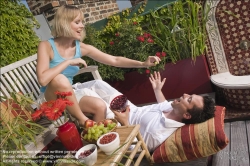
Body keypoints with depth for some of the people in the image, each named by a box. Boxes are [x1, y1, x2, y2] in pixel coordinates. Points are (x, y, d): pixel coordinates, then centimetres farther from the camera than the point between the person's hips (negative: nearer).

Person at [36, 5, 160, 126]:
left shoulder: (81, 48, -6)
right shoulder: (46, 46, -18)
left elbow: (115, 60, -9)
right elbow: (42, 79, -32)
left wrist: (143, 64, -18)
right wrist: (68, 62, -28)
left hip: (67, 100, 4)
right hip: (48, 101, -4)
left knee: (99, 106, -18)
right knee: (60, 79, -34)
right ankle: (82, 120, -19)